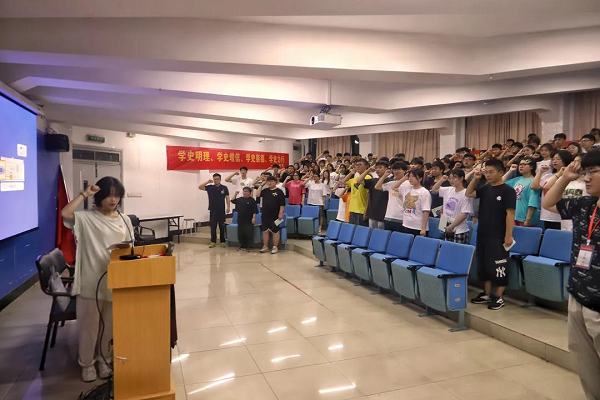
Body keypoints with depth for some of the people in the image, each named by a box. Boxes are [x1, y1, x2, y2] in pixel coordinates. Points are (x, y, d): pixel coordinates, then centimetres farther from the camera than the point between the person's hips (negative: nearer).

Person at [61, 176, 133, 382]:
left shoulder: (124, 220, 4)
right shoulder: (87, 218, -8)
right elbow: (65, 213, -28)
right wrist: (85, 194, -22)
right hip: (91, 280, -3)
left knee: (109, 324, 16)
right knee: (89, 324, 10)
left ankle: (104, 360, 34)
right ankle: (87, 363, 29)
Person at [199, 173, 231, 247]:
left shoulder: (224, 188, 0)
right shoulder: (210, 187, 3)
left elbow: (227, 198, -1)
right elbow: (200, 187, -3)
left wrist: (228, 207, -10)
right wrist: (207, 182, -10)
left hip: (222, 210, -1)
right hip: (213, 210, 1)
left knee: (222, 226, 5)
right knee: (213, 226, 2)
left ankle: (222, 241, 13)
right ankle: (213, 242, 7)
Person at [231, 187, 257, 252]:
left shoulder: (252, 200, -6)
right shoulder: (240, 199, 10)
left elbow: (254, 210, -9)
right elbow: (233, 201, 22)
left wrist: (254, 218, -15)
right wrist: (235, 194, 12)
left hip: (248, 220, -6)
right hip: (240, 220, 6)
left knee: (249, 234, -2)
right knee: (240, 234, 11)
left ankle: (249, 247, 6)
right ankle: (242, 246, 23)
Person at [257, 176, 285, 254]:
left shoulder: (279, 192, -6)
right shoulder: (265, 190, 10)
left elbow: (282, 204, -9)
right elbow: (258, 195, 0)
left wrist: (280, 213, -14)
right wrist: (261, 185, 0)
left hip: (275, 215, -5)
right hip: (265, 215, 5)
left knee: (275, 231, 4)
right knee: (265, 230, 10)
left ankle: (275, 247, 14)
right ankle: (265, 246, 22)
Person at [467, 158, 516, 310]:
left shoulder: (507, 190, -9)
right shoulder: (485, 189, 9)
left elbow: (510, 213, -13)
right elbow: (468, 194, 15)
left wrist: (508, 235, -17)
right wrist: (475, 179, 3)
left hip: (498, 236, -7)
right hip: (482, 234, 7)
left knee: (498, 267, -1)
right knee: (484, 265, 13)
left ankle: (499, 297, 12)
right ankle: (487, 294, 25)